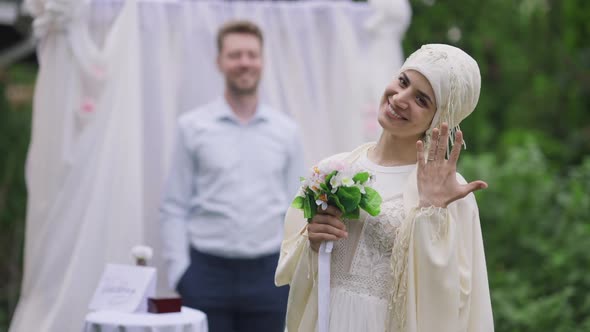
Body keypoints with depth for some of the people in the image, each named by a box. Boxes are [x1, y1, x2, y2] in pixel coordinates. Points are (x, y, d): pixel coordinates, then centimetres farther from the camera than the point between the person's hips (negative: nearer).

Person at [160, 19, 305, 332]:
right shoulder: (193, 127, 2)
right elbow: (174, 207, 3)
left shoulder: (286, 131, 8)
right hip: (208, 270, -2)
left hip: (267, 272, 2)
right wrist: (178, 268, -5)